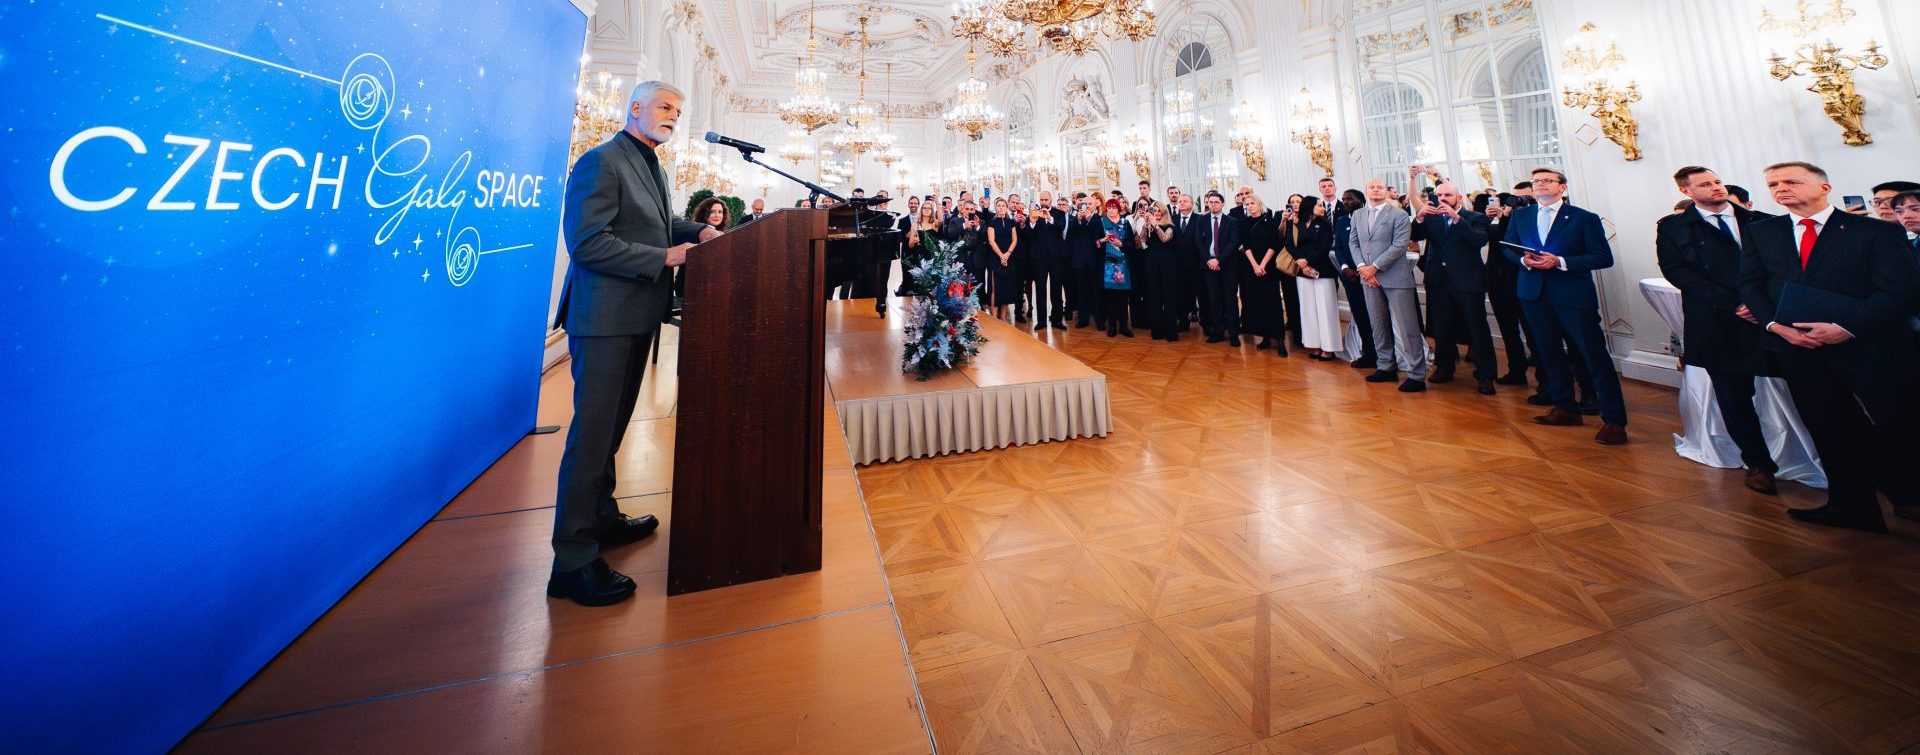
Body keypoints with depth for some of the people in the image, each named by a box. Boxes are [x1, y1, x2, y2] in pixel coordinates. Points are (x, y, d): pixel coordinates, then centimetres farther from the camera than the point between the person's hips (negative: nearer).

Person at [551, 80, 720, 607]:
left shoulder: (651, 166, 18)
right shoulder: (602, 162, -10)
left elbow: (658, 223, 26)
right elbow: (588, 243, -19)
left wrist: (697, 231, 7)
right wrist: (665, 257, -22)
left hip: (636, 316, 9)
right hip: (605, 317, -9)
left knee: (612, 425, 17)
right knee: (593, 431, -6)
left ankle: (601, 518, 32)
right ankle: (573, 560, 3)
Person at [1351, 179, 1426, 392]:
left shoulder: (1399, 215, -2)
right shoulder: (1357, 215, 14)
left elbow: (1399, 245, -10)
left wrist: (1374, 267, -15)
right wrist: (1361, 267, -3)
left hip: (1395, 277, -5)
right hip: (1369, 278, 5)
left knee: (1405, 327, -5)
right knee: (1379, 326, 11)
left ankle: (1416, 375, -1)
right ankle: (1386, 367, 21)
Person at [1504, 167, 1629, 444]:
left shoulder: (1584, 218, -3)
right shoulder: (1521, 216, 9)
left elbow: (1604, 257, -6)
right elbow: (1508, 247, 13)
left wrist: (1560, 261, -19)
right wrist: (1523, 259, -8)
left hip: (1573, 295, -4)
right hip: (1534, 294, 4)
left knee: (1595, 356, -3)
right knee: (1549, 353, 13)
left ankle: (1614, 421, 4)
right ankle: (1566, 409, 26)